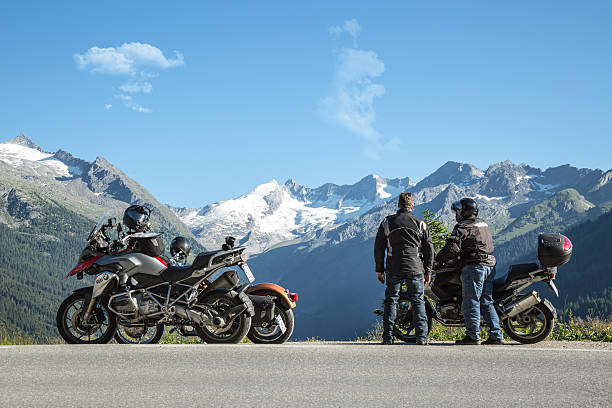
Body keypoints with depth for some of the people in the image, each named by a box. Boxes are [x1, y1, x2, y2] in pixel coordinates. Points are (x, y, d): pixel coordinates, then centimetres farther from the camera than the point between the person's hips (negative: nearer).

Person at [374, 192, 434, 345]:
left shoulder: (387, 222, 5)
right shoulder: (420, 224, 4)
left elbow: (378, 248, 5)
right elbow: (429, 249, 6)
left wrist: (379, 270, 12)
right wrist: (427, 271, 14)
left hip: (394, 269, 0)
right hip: (415, 269, 0)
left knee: (391, 301, 6)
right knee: (418, 301, 5)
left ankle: (387, 337, 3)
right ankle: (422, 336, -1)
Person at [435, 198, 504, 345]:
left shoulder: (463, 227, -6)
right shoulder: (483, 224, 22)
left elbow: (452, 247, -17)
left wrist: (438, 259, -4)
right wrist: (455, 257, 29)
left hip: (473, 266, -8)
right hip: (490, 266, 8)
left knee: (471, 301, -5)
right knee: (486, 302, 10)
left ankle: (473, 335, -6)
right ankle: (496, 335, 5)